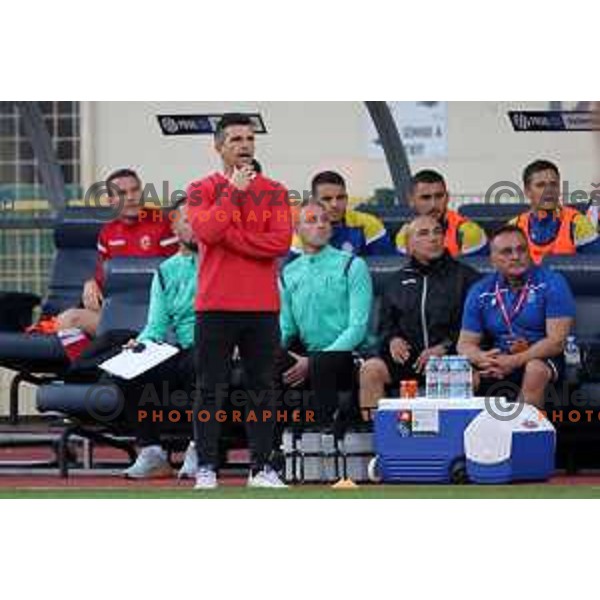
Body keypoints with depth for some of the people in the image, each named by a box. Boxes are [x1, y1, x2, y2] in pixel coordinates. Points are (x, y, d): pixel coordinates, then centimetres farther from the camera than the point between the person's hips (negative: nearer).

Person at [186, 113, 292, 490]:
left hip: (263, 307, 2)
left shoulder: (274, 192, 8)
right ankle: (206, 468, 2)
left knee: (262, 388, 4)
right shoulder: (203, 190, 5)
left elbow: (281, 242, -7)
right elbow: (207, 232, -14)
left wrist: (230, 237, -10)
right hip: (216, 306, -2)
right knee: (211, 390, -1)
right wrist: (234, 190, -10)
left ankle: (262, 467, 10)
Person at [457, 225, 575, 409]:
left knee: (536, 370, -36)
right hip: (497, 358, 3)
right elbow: (466, 343, 4)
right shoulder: (481, 292, 4)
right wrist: (482, 358, -22)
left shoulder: (552, 283, -6)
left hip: (542, 358, -3)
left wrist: (515, 361, -26)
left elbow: (557, 341, -13)